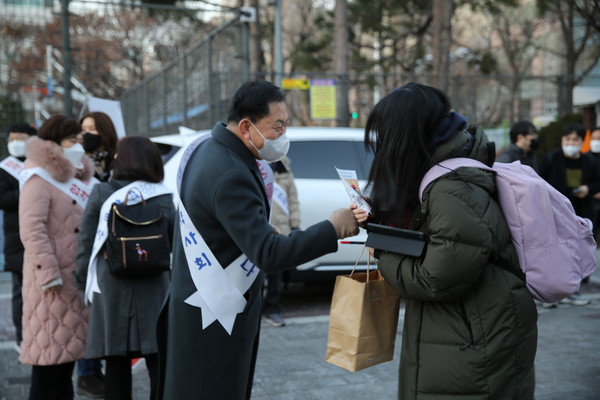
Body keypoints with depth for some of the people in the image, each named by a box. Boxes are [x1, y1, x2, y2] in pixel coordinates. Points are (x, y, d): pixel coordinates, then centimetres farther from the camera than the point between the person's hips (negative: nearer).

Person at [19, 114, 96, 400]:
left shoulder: (77, 180, 19)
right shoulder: (39, 180, -8)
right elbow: (32, 231, -18)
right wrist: (48, 274, -23)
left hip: (76, 279, 9)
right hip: (52, 282, -8)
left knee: (67, 348, 14)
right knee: (50, 352, -4)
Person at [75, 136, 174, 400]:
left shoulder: (101, 194, 0)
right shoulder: (163, 197, 2)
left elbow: (86, 244, 0)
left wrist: (85, 283, 9)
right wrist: (175, 287, 12)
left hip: (111, 288, 0)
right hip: (152, 289, 0)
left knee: (117, 364, 8)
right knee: (159, 363, 4)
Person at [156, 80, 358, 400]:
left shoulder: (208, 148, 5)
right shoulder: (230, 175, -26)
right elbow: (268, 254, -29)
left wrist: (260, 177, 0)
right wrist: (332, 229, -24)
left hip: (208, 305, 10)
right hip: (213, 317, -10)